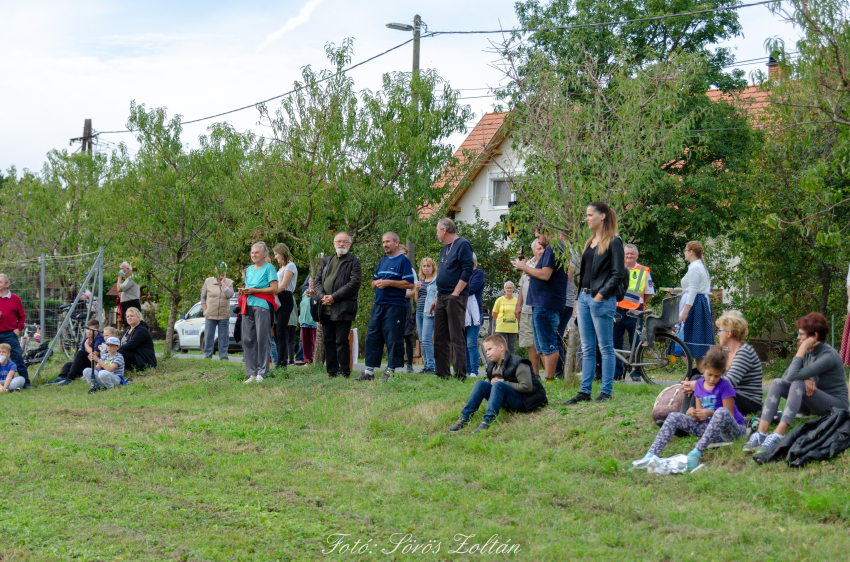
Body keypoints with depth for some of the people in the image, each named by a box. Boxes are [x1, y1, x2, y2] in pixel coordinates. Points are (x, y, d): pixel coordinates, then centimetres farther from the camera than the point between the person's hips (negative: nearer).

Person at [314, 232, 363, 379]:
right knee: (328, 341, 6)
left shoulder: (354, 262, 2)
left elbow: (354, 283, -9)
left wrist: (334, 297, -14)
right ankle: (332, 371, 11)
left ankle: (344, 372, -1)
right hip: (326, 309, 5)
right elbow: (317, 281, 16)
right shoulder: (326, 262, 21)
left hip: (343, 310, -5)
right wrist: (322, 296, -5)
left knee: (341, 341, -7)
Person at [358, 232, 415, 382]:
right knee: (372, 337, 6)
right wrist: (376, 282, 0)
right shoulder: (383, 261, 20)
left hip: (395, 306, -8)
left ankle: (392, 371, -1)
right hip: (379, 305, 8)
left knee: (394, 340, -5)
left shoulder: (403, 261, -4)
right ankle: (369, 371, 10)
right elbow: (373, 282, 24)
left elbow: (410, 284, -12)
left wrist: (389, 282, -16)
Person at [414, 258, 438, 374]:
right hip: (419, 312, 8)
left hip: (429, 312, -8)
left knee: (426, 339, -16)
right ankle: (426, 365, 14)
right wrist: (416, 288, 3)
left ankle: (431, 366, -15)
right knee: (422, 341, 8)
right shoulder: (421, 281, 18)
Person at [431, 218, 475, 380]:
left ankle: (460, 374, -9)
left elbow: (467, 271, -14)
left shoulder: (462, 244, -6)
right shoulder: (445, 248, 21)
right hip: (442, 298, 9)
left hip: (455, 297, -9)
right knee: (439, 338, 7)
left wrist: (455, 294, -18)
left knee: (457, 337, -9)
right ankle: (442, 373, 11)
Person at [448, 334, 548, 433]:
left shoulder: (518, 364, -14)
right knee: (481, 384, -8)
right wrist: (492, 382, -3)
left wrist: (504, 382, -17)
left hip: (524, 403, -8)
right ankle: (465, 418, -18)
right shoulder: (491, 365, 10)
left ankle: (488, 421, -43)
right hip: (506, 403, 8)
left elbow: (527, 387, -21)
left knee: (498, 385, -31)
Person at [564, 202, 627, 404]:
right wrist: (579, 300, 15)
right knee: (587, 348, 8)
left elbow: (618, 274, -12)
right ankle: (584, 391, 10)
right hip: (584, 297, 8)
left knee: (605, 347, -2)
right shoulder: (590, 243, 17)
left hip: (602, 299, -8)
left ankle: (606, 391, 1)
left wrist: (600, 295, -16)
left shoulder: (613, 242, -7)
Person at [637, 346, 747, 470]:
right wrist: (695, 414, -15)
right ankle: (652, 455, -24)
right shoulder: (699, 384, 7)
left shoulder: (725, 386, -10)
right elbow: (701, 418, 9)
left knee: (722, 412, -40)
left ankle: (696, 453, -46)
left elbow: (728, 415, -11)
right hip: (709, 427, 6)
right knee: (674, 417, -10)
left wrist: (710, 413, -26)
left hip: (734, 429, -5)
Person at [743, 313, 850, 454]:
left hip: (836, 404, -8)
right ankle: (761, 432, -28)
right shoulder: (808, 352, 3)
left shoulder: (829, 356, -23)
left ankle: (778, 435, -44)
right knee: (777, 383, -12)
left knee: (798, 384, -32)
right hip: (812, 402, 8)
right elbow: (786, 376, 0)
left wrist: (802, 349, -25)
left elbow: (793, 376, -31)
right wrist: (805, 379, -20)